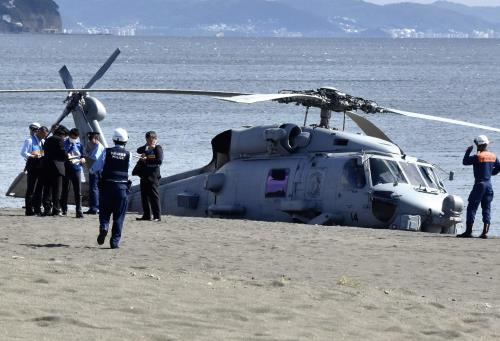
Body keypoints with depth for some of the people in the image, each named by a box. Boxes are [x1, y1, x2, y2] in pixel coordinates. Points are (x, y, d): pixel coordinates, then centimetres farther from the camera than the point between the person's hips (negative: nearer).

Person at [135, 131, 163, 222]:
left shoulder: (158, 148, -4)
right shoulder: (145, 148, 16)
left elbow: (159, 160, -16)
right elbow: (138, 151, 0)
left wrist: (147, 160, -15)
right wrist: (146, 147, -14)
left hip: (153, 176, -7)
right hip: (144, 175, 7)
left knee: (154, 195, -7)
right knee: (144, 195, 9)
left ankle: (157, 216, -5)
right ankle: (146, 215, 16)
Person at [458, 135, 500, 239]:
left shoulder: (478, 156, -14)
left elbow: (465, 162, -8)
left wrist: (468, 151, 4)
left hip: (479, 184, -7)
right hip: (489, 184, 7)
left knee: (472, 207, -2)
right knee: (487, 209, 8)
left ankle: (468, 231, -4)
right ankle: (485, 232, 4)